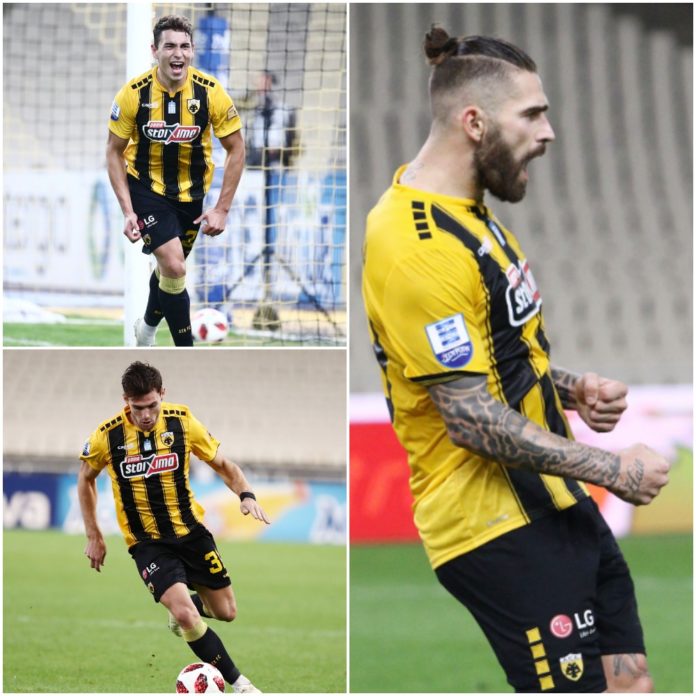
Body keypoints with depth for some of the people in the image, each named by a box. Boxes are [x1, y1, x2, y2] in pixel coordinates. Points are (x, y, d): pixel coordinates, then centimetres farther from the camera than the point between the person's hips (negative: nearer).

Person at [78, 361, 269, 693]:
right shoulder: (107, 435, -14)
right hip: (147, 541, -3)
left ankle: (181, 610, 43)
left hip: (191, 531, 3)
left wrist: (246, 494, -16)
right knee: (185, 614, -22)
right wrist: (93, 537, 5)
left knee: (226, 612, 9)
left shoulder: (182, 422, -10)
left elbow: (221, 464, 3)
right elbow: (86, 478, 5)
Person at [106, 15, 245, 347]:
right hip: (146, 187, -3)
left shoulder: (210, 92, -18)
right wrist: (128, 210, -14)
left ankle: (148, 326, 49)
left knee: (170, 267, 19)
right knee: (174, 266, -19)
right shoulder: (134, 93, -19)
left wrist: (222, 209, -11)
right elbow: (114, 151, -8)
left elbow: (236, 148, -7)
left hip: (191, 193, 3)